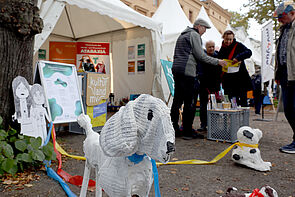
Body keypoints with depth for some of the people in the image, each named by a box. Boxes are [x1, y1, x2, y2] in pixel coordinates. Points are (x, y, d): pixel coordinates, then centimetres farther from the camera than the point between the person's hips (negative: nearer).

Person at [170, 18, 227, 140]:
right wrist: (217, 61, -2)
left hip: (176, 69, 10)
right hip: (188, 70, -10)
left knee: (177, 100, 10)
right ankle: (188, 132, -4)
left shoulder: (182, 35, 27)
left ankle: (174, 129, 14)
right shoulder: (194, 35, -1)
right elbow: (200, 55, -8)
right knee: (190, 102, -7)